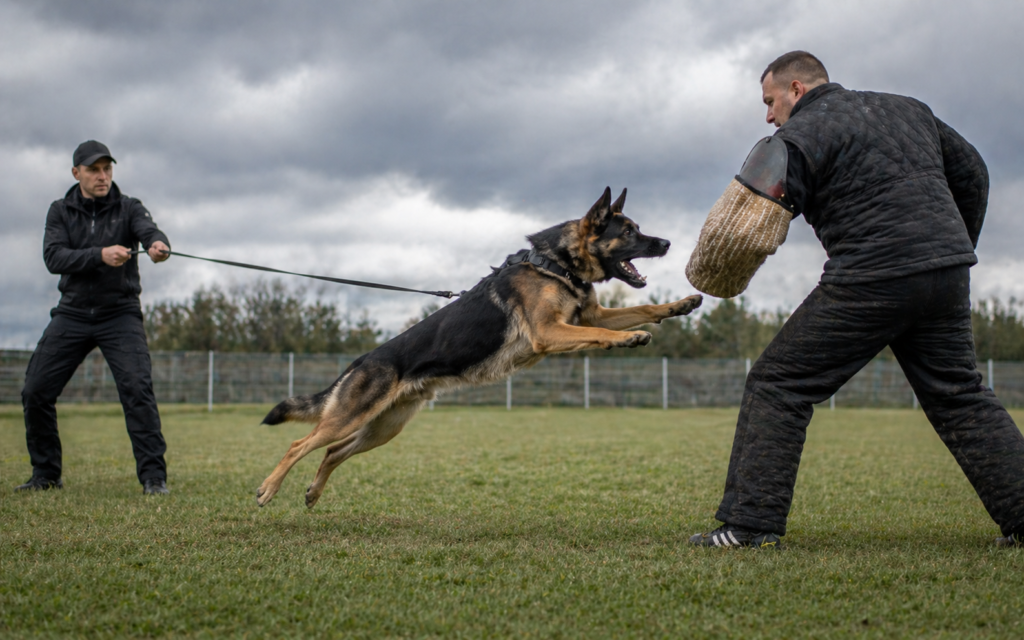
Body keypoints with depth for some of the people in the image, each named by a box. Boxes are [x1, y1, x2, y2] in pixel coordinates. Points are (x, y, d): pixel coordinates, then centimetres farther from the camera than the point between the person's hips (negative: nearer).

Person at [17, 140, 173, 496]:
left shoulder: (128, 208, 0)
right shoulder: (61, 211, 5)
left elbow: (149, 229, -21)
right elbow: (53, 257, -11)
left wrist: (158, 244, -47)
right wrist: (100, 255, -28)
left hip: (120, 313, -2)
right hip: (72, 313, 3)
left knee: (137, 388, -19)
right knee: (35, 391, -1)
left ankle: (153, 476, -12)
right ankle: (46, 474, 16)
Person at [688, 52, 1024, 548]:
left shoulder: (801, 136, 0)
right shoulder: (907, 110, 22)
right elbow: (972, 176, 26)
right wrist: (956, 250, 32)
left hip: (871, 279, -7)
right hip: (948, 275, 7)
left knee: (778, 385, 0)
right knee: (961, 400, 17)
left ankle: (751, 523, -3)